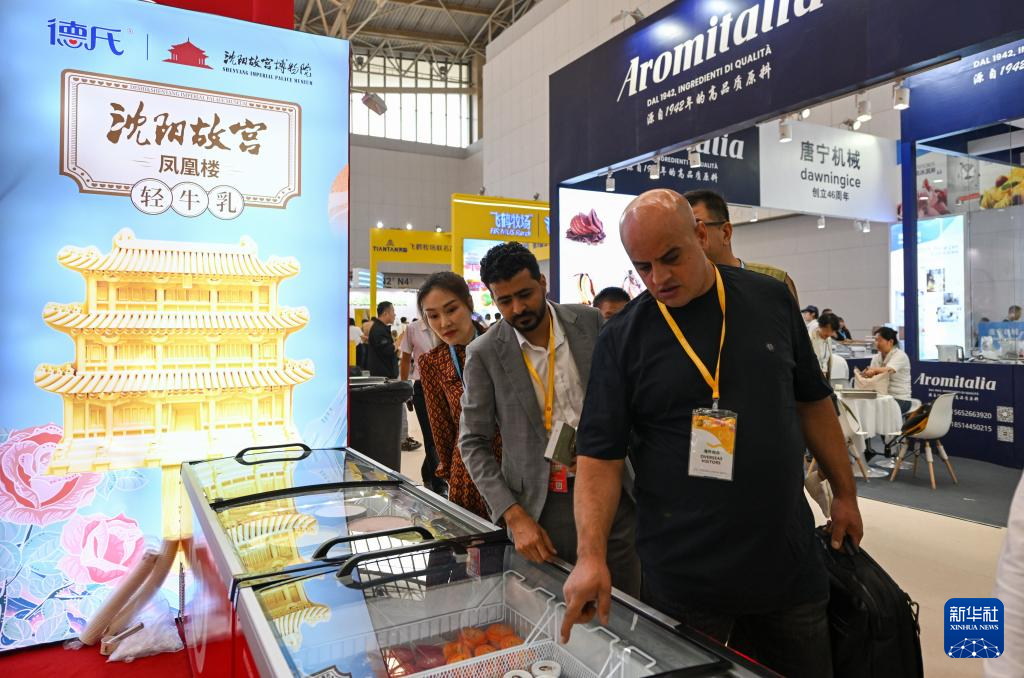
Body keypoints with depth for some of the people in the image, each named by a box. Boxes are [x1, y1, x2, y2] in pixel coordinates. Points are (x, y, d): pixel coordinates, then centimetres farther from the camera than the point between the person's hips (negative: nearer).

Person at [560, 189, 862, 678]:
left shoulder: (771, 300, 1)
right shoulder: (622, 339, -9)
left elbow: (812, 402, 11)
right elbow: (599, 454, -11)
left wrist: (844, 493, 14)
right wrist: (591, 556, -22)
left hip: (788, 559, 3)